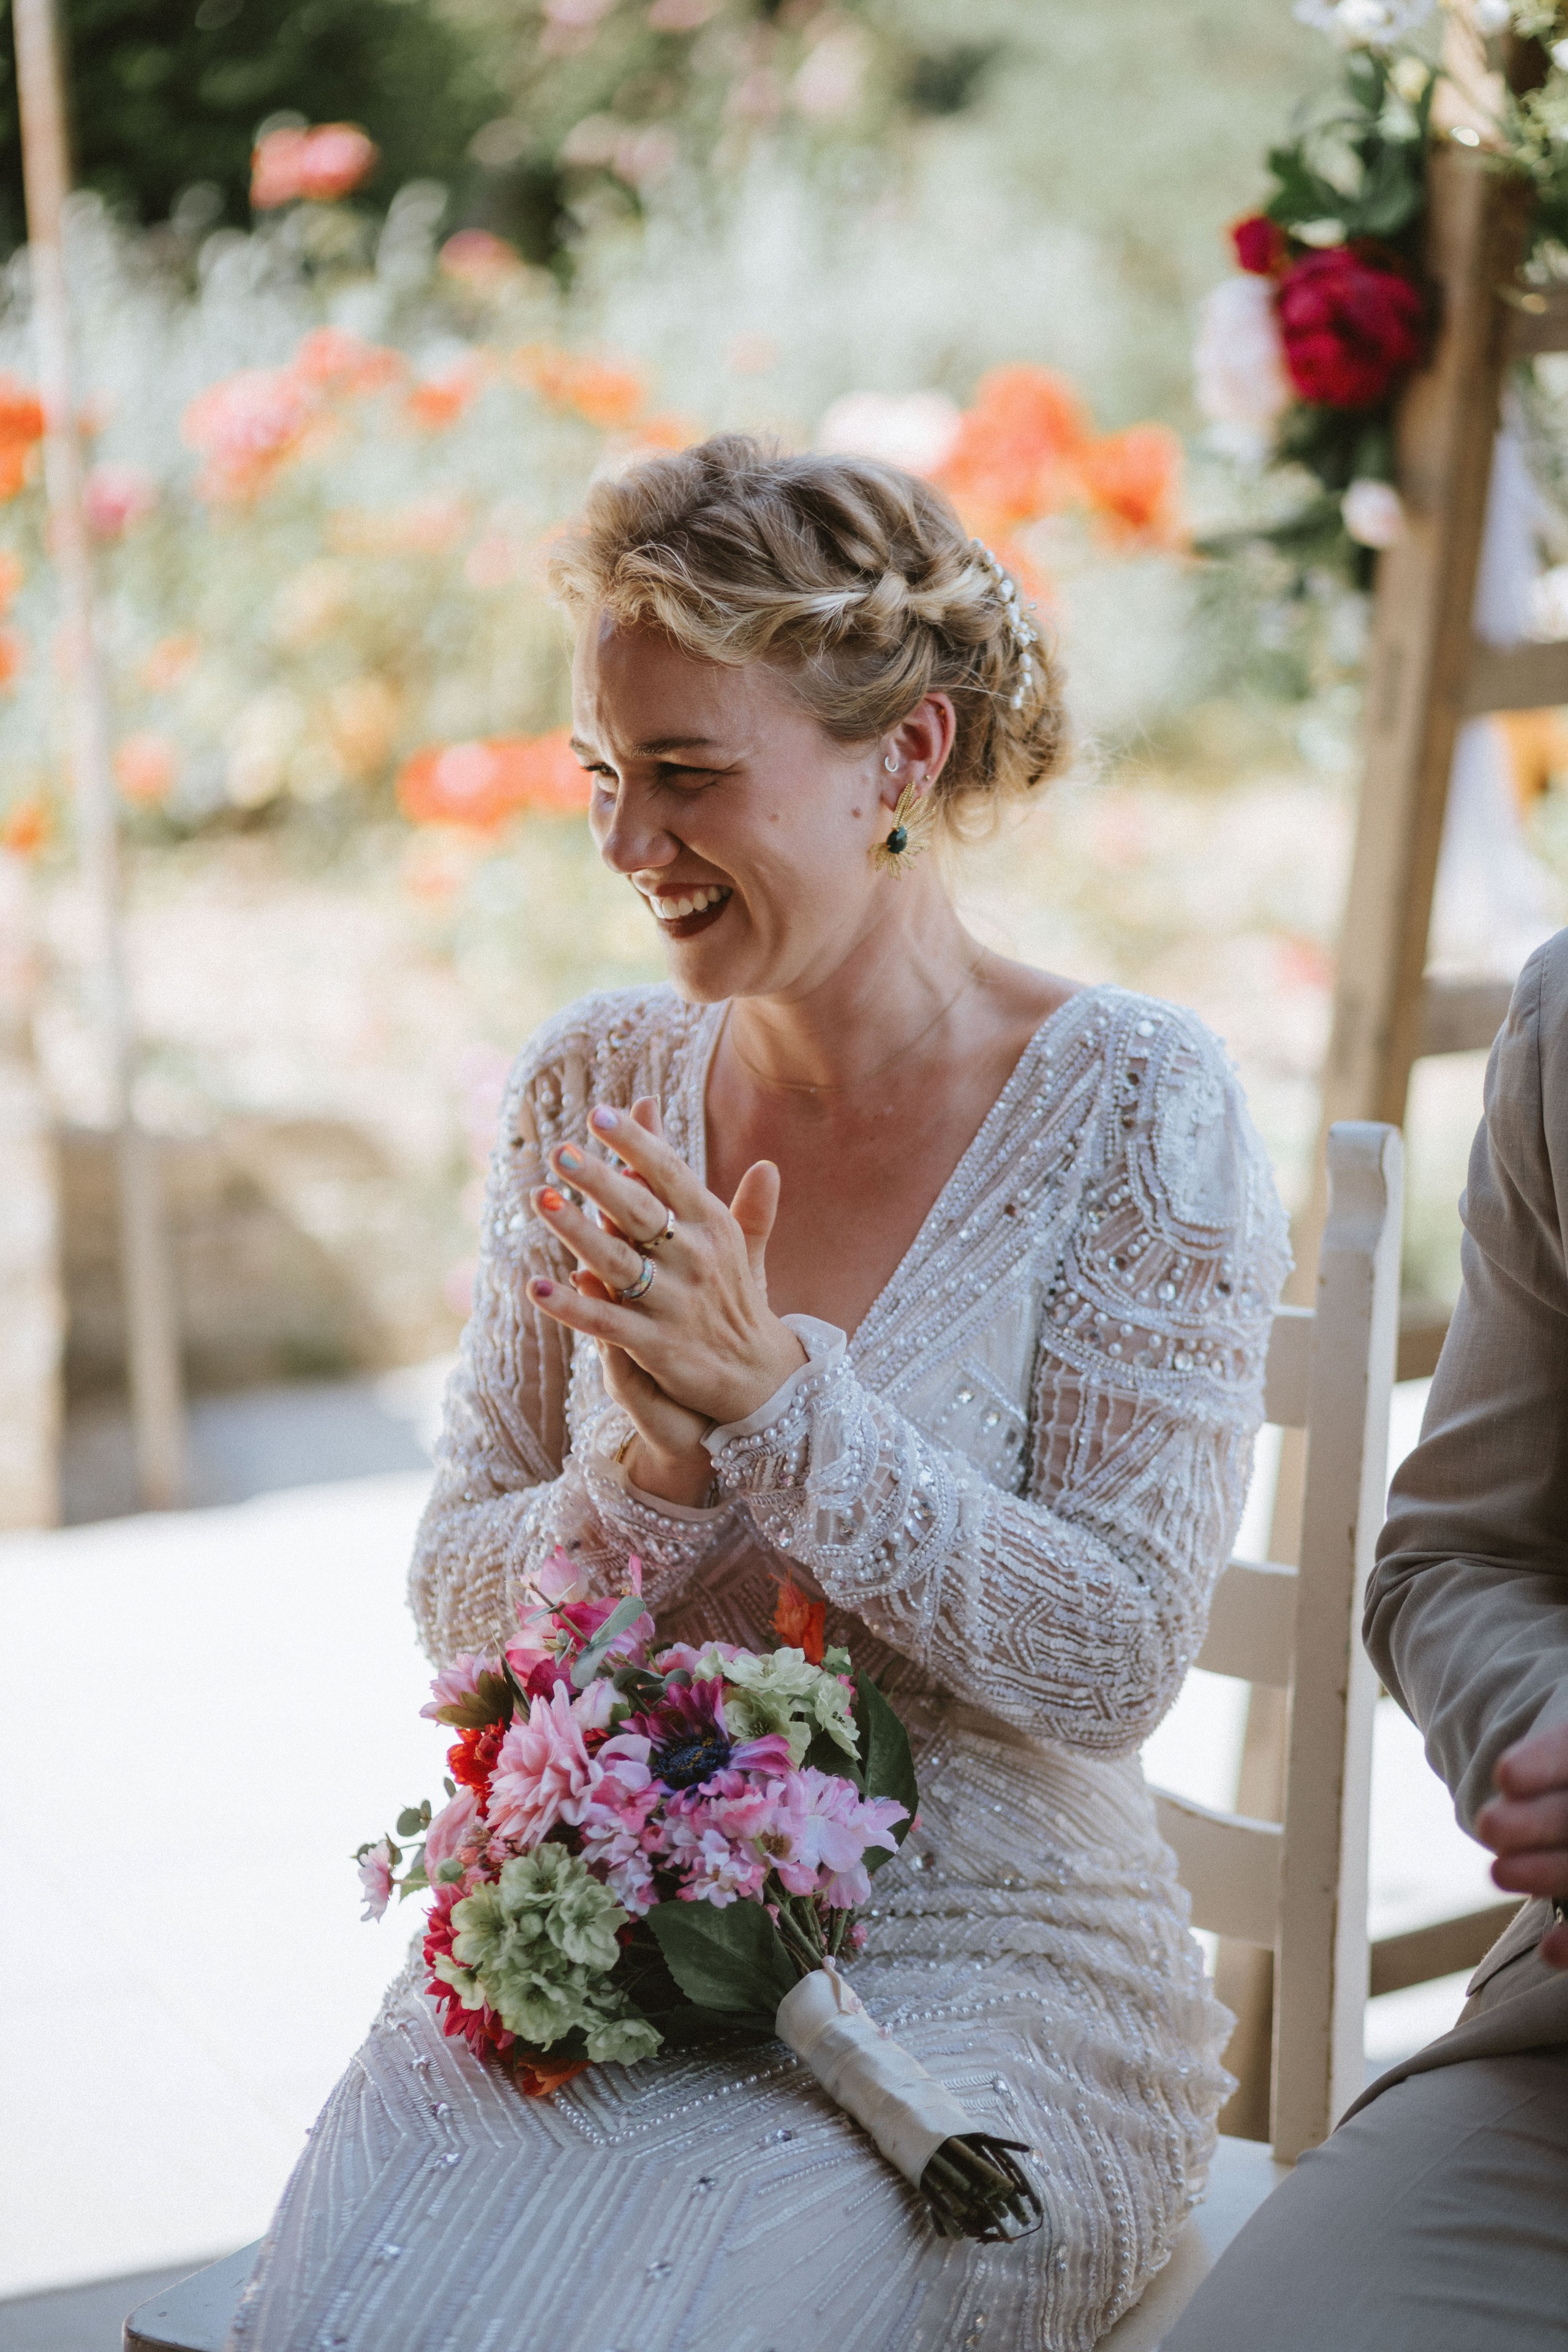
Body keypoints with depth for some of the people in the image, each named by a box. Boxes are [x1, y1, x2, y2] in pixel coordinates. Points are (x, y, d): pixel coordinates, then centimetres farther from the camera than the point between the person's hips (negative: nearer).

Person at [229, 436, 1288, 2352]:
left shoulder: (1130, 1104, -9)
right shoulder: (591, 1088, 3)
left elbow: (1114, 1658, -12)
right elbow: (459, 1593, 6)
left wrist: (775, 1398, -22)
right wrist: (648, 1478, -16)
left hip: (979, 1974, -3)